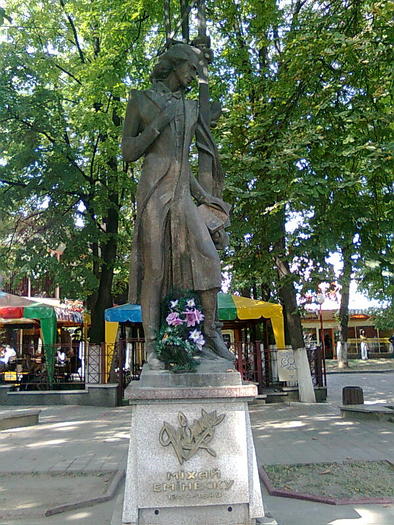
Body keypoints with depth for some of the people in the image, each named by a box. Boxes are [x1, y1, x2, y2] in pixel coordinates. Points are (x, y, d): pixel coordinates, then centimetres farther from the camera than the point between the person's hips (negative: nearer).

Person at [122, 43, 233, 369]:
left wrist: (204, 196, 17)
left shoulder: (191, 108, 22)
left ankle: (211, 332, 0)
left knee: (206, 256, -10)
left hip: (183, 194, 5)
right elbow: (128, 153, 3)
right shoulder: (141, 101, 9)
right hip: (154, 190, -4)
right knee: (154, 266, -9)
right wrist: (158, 123, -7)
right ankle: (151, 345, -3)